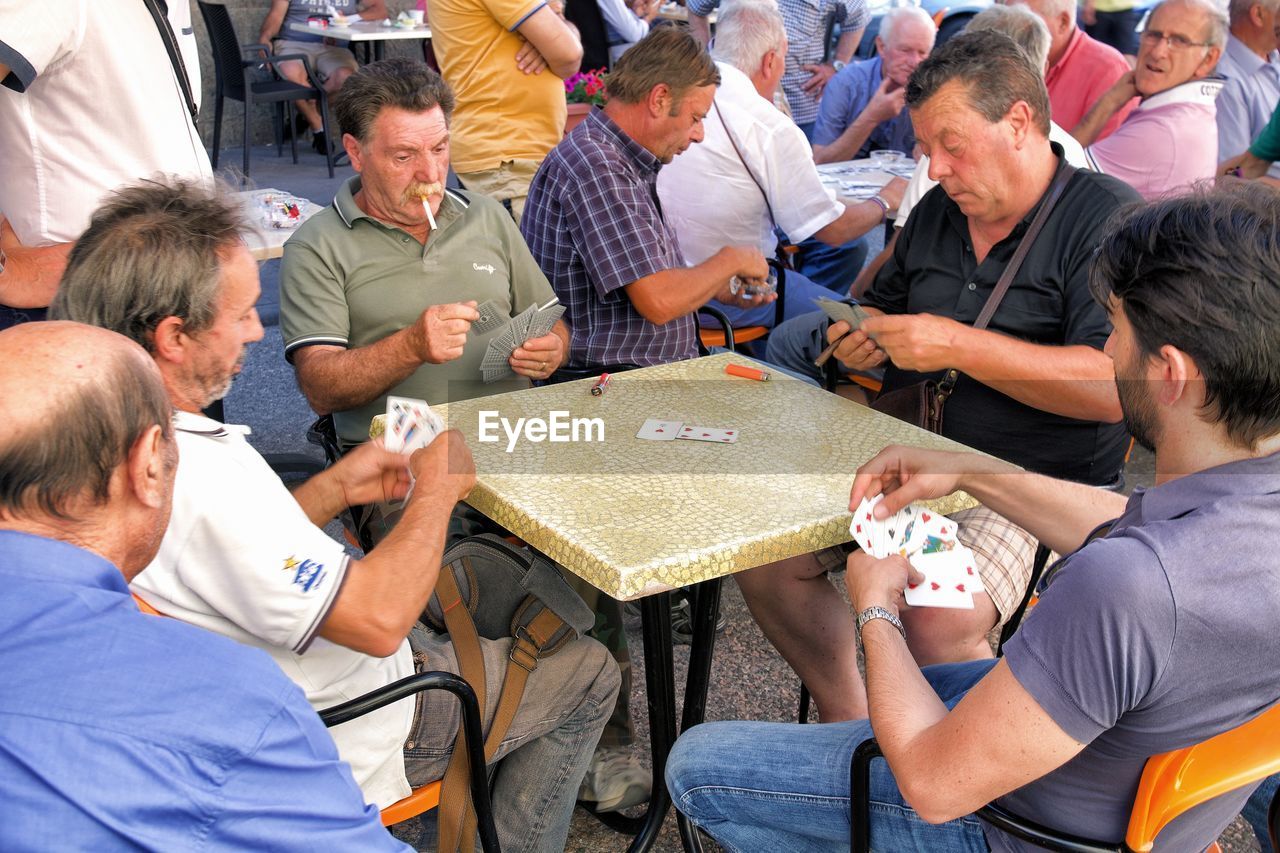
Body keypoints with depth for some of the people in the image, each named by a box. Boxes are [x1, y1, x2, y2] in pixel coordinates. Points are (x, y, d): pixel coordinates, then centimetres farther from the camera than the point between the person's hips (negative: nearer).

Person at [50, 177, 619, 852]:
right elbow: (377, 619, -33)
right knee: (586, 671, 7)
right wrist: (436, 490, -18)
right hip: (332, 748, -9)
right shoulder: (199, 473, -38)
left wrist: (337, 488, 2)